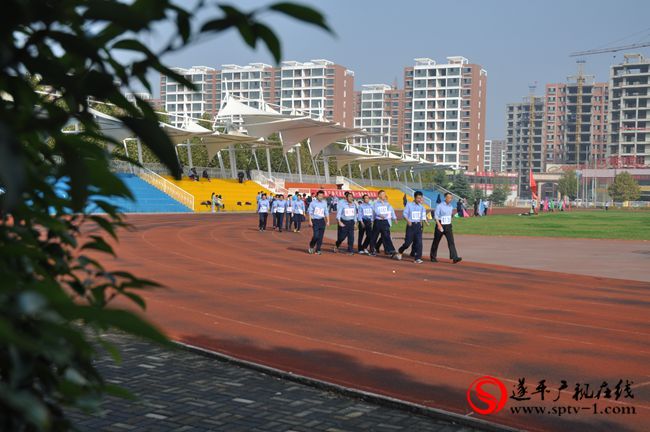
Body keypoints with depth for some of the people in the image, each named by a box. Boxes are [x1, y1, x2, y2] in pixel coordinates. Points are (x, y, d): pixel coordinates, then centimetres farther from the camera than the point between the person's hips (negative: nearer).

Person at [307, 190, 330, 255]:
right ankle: (311, 246, 12)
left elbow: (326, 213, 15)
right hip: (315, 220, -4)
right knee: (316, 235, -13)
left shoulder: (324, 203, 10)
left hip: (322, 221, 4)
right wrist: (310, 221, -8)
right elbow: (309, 212, -1)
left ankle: (318, 250, 8)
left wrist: (328, 221, 8)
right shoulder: (313, 202, 0)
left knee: (320, 236, 0)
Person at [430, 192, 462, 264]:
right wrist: (439, 225, -27)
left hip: (448, 226, 5)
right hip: (440, 226, -5)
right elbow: (436, 216, -16)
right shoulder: (440, 206, -10)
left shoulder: (451, 207, 9)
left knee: (451, 241, -9)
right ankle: (433, 257, 21)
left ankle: (454, 258, -17)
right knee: (436, 242, 7)